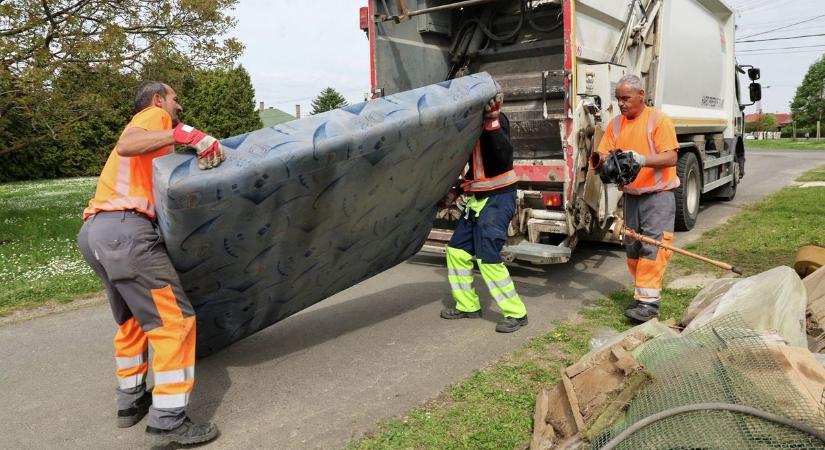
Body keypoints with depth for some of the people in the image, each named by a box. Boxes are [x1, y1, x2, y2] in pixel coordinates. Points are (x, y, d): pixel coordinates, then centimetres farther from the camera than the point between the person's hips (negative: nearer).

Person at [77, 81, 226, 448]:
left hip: (93, 231, 10)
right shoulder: (153, 115, 8)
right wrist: (182, 134, -24)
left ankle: (131, 401, 32)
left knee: (132, 319, 23)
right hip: (124, 229, -10)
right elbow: (126, 146, -15)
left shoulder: (148, 128, 34)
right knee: (175, 319, -8)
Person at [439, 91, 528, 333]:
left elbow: (504, 156, -30)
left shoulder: (496, 120, -14)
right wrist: (457, 190, 18)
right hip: (478, 198, 9)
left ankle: (516, 313, 1)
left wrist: (492, 120, -36)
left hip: (498, 198, -9)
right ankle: (468, 306, 24)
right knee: (457, 250, 10)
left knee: (487, 256, -13)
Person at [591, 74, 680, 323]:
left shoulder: (658, 120, -8)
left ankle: (648, 300, -9)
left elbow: (671, 157, -16)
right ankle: (643, 292, 24)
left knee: (653, 247, -10)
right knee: (632, 247, 10)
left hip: (658, 195, -5)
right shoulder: (615, 124, 8)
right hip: (631, 195, 6)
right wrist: (600, 160, -23)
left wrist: (643, 159, -32)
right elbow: (604, 156, 1)